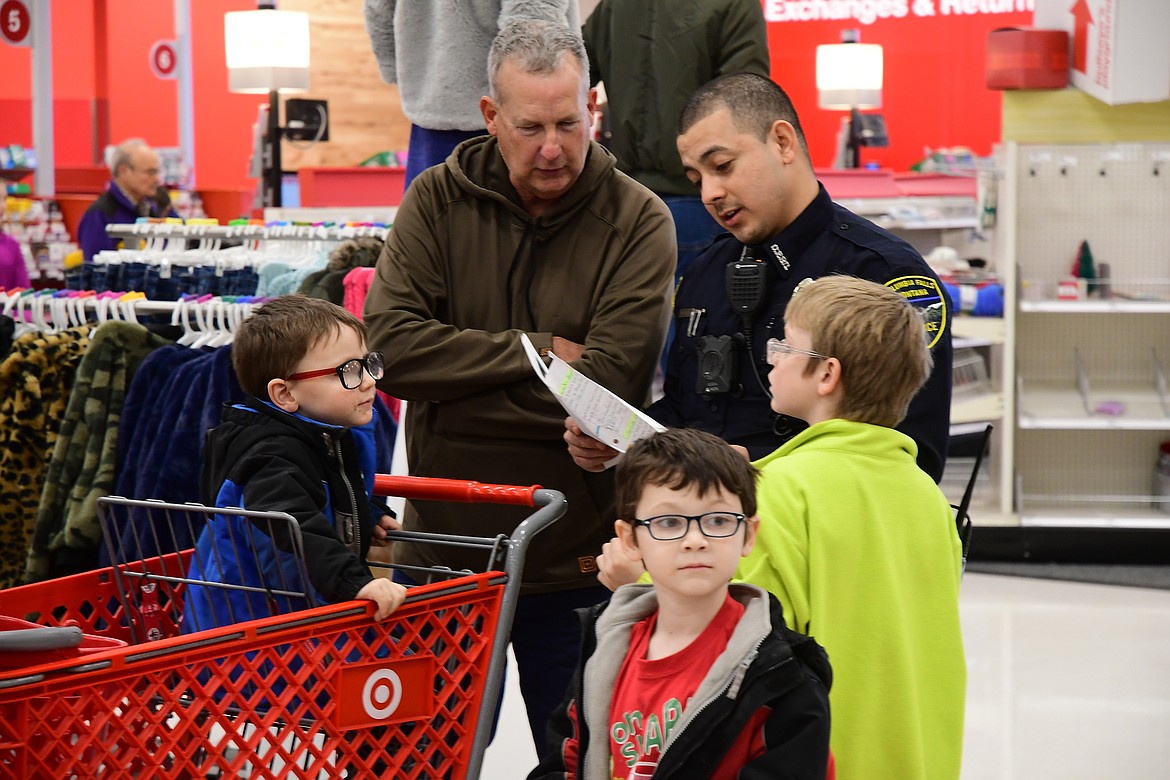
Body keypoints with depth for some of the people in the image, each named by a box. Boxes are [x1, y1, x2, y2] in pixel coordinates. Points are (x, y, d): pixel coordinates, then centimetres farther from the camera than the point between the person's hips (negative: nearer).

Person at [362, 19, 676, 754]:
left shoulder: (638, 220, -7)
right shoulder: (438, 200, -1)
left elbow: (608, 383, -18)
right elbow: (390, 343, -14)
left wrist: (461, 378, -17)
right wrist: (538, 354, -15)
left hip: (577, 559, -2)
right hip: (446, 538, 2)